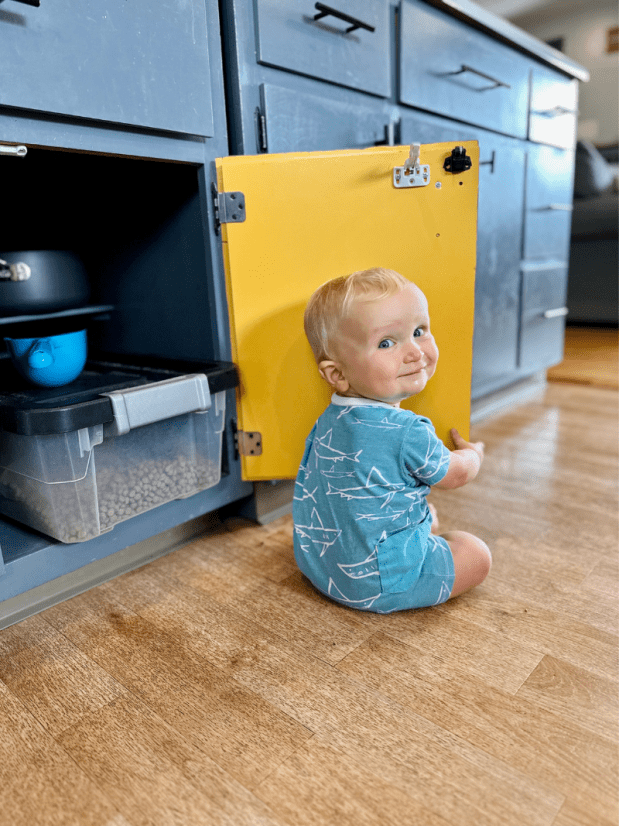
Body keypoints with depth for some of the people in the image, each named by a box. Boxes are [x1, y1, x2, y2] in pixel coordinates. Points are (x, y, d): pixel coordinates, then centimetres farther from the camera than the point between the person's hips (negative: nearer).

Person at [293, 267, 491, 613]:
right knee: (476, 554, 6)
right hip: (376, 581, -8)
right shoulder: (408, 433, -28)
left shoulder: (329, 420, -4)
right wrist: (474, 452, 16)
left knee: (428, 515, 30)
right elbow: (457, 474, -9)